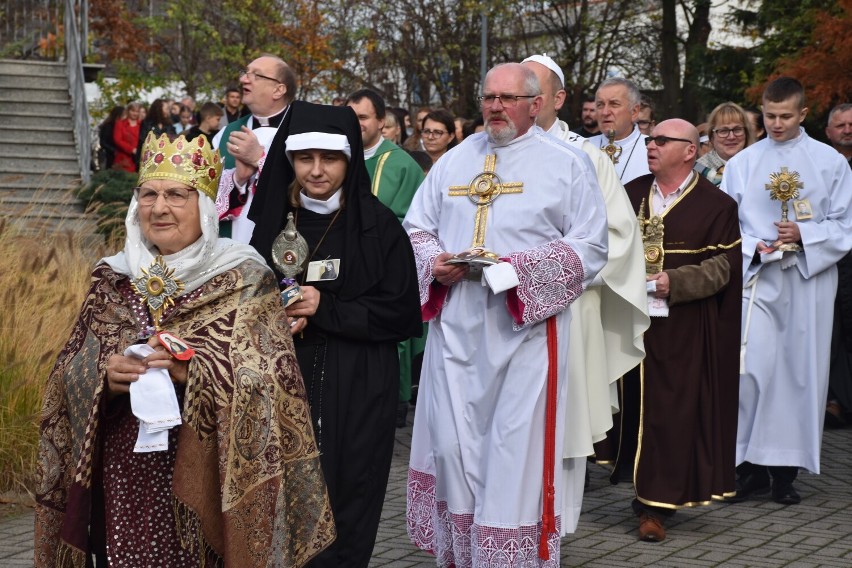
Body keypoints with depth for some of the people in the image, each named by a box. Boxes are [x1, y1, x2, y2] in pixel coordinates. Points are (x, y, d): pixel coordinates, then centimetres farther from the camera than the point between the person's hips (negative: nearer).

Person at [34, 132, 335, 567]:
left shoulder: (245, 281, -4)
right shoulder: (113, 279, 8)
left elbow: (273, 381, -11)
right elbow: (68, 375, 10)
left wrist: (196, 372, -23)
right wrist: (101, 376, -11)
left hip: (210, 473, -3)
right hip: (125, 474, 3)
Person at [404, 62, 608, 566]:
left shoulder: (566, 164, 1)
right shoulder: (455, 161, 13)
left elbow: (590, 247, -5)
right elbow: (416, 228, 16)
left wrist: (517, 267, -16)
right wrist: (434, 261, -6)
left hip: (524, 328, -4)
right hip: (456, 328, 4)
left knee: (515, 449, -3)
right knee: (453, 443, 6)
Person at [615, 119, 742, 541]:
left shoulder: (716, 205, -2)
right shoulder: (630, 194, 11)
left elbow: (723, 265, -7)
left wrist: (675, 281, -19)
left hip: (683, 328, -4)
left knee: (672, 410, -2)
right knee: (637, 403, 6)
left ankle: (656, 504, 3)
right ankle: (646, 488, 21)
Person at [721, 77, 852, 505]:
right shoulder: (742, 164, 9)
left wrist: (804, 235, -14)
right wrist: (754, 246, -12)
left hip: (809, 281, 0)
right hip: (757, 280, 0)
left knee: (801, 370, 2)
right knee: (751, 369, -10)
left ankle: (786, 469, 10)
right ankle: (752, 465, 1)